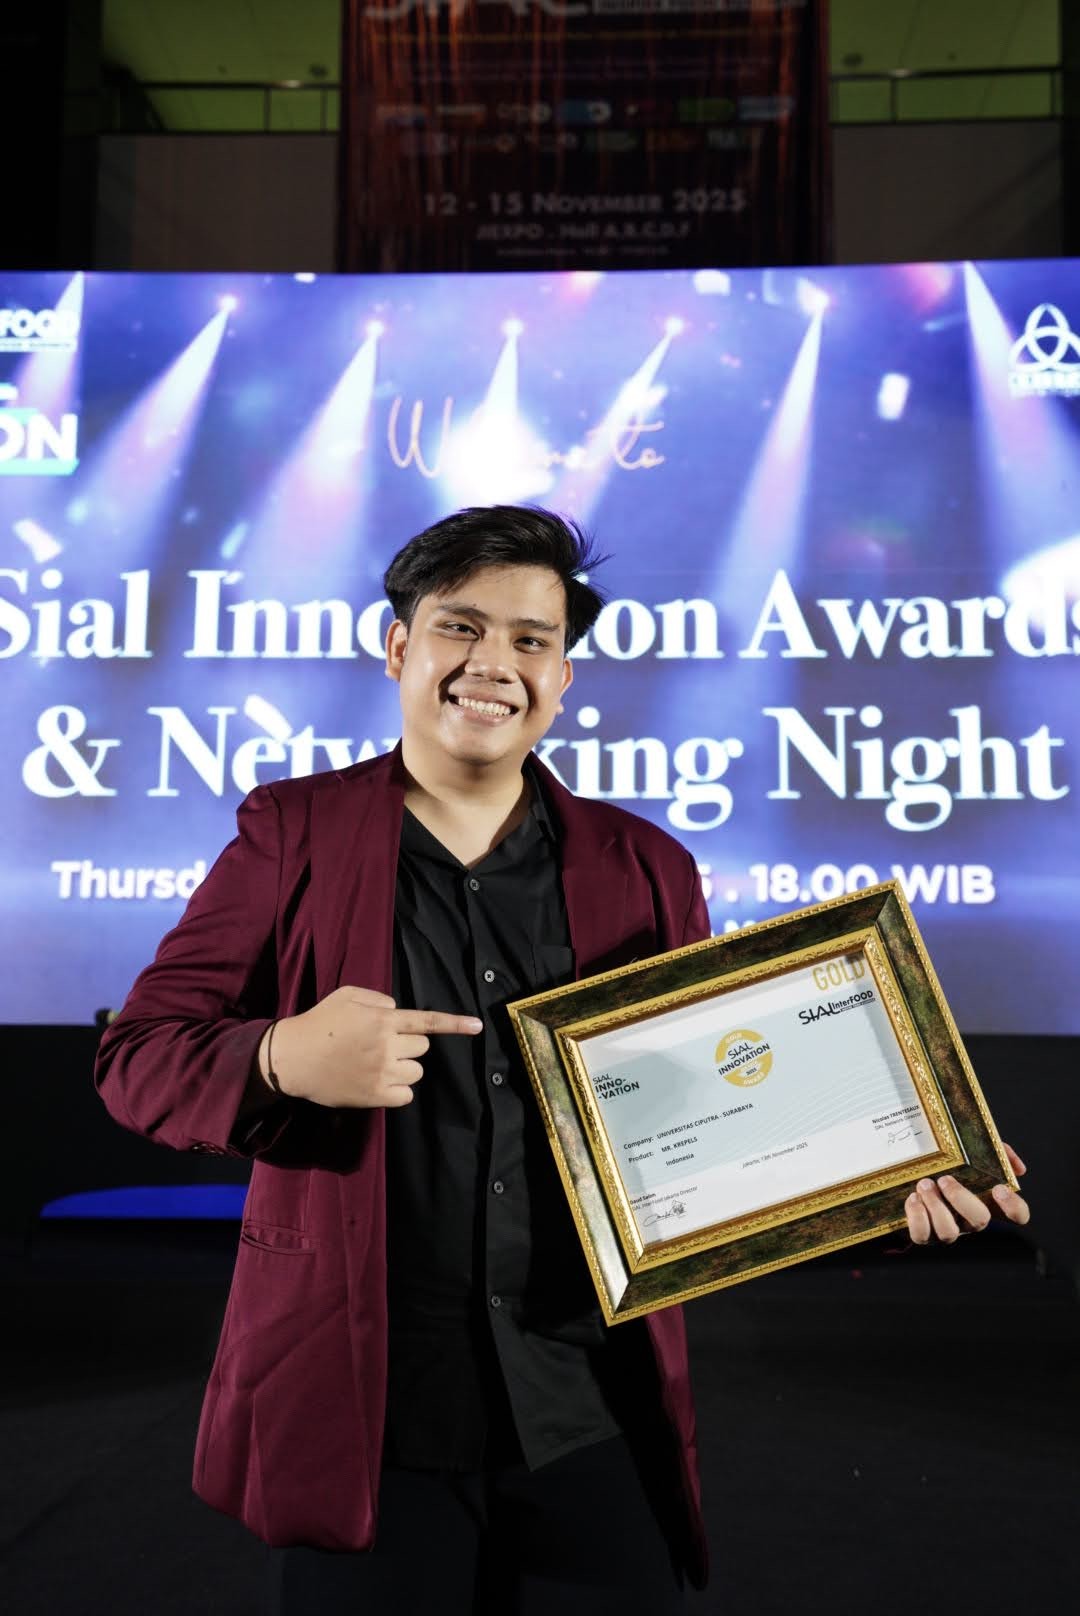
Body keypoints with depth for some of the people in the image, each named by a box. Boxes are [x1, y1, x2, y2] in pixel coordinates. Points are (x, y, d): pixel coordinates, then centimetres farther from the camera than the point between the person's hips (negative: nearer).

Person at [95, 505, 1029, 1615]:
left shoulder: (646, 868, 6)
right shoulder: (294, 831, 0)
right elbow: (136, 1056, -1)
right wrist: (285, 1059, -22)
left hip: (598, 1423, 2)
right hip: (359, 1413, -1)